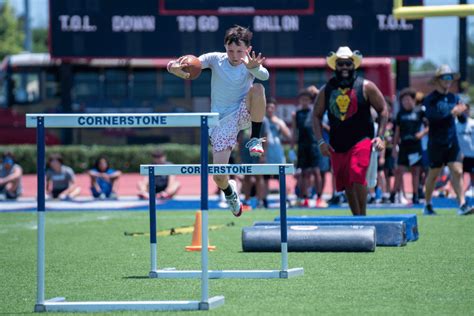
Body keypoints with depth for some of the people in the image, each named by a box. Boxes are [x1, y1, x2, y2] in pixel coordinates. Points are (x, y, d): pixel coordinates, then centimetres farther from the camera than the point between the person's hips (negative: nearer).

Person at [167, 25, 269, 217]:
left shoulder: (250, 64, -9)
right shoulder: (215, 59, -7)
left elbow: (264, 75, -31)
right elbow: (192, 63, -19)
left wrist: (253, 67, -55)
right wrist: (175, 68, -44)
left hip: (244, 113, -1)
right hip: (222, 121, 1)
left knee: (257, 89, -32)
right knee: (218, 177, -8)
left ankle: (255, 140, -19)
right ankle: (229, 191, 32)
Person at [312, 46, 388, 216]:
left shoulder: (365, 86, -1)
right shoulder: (326, 90, 8)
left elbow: (383, 110, 3)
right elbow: (316, 116, 12)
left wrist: (380, 136, -6)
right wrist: (321, 141, 1)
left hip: (361, 140, -4)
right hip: (337, 145, 4)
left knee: (357, 178, -22)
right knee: (347, 185, 8)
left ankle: (362, 217, -15)